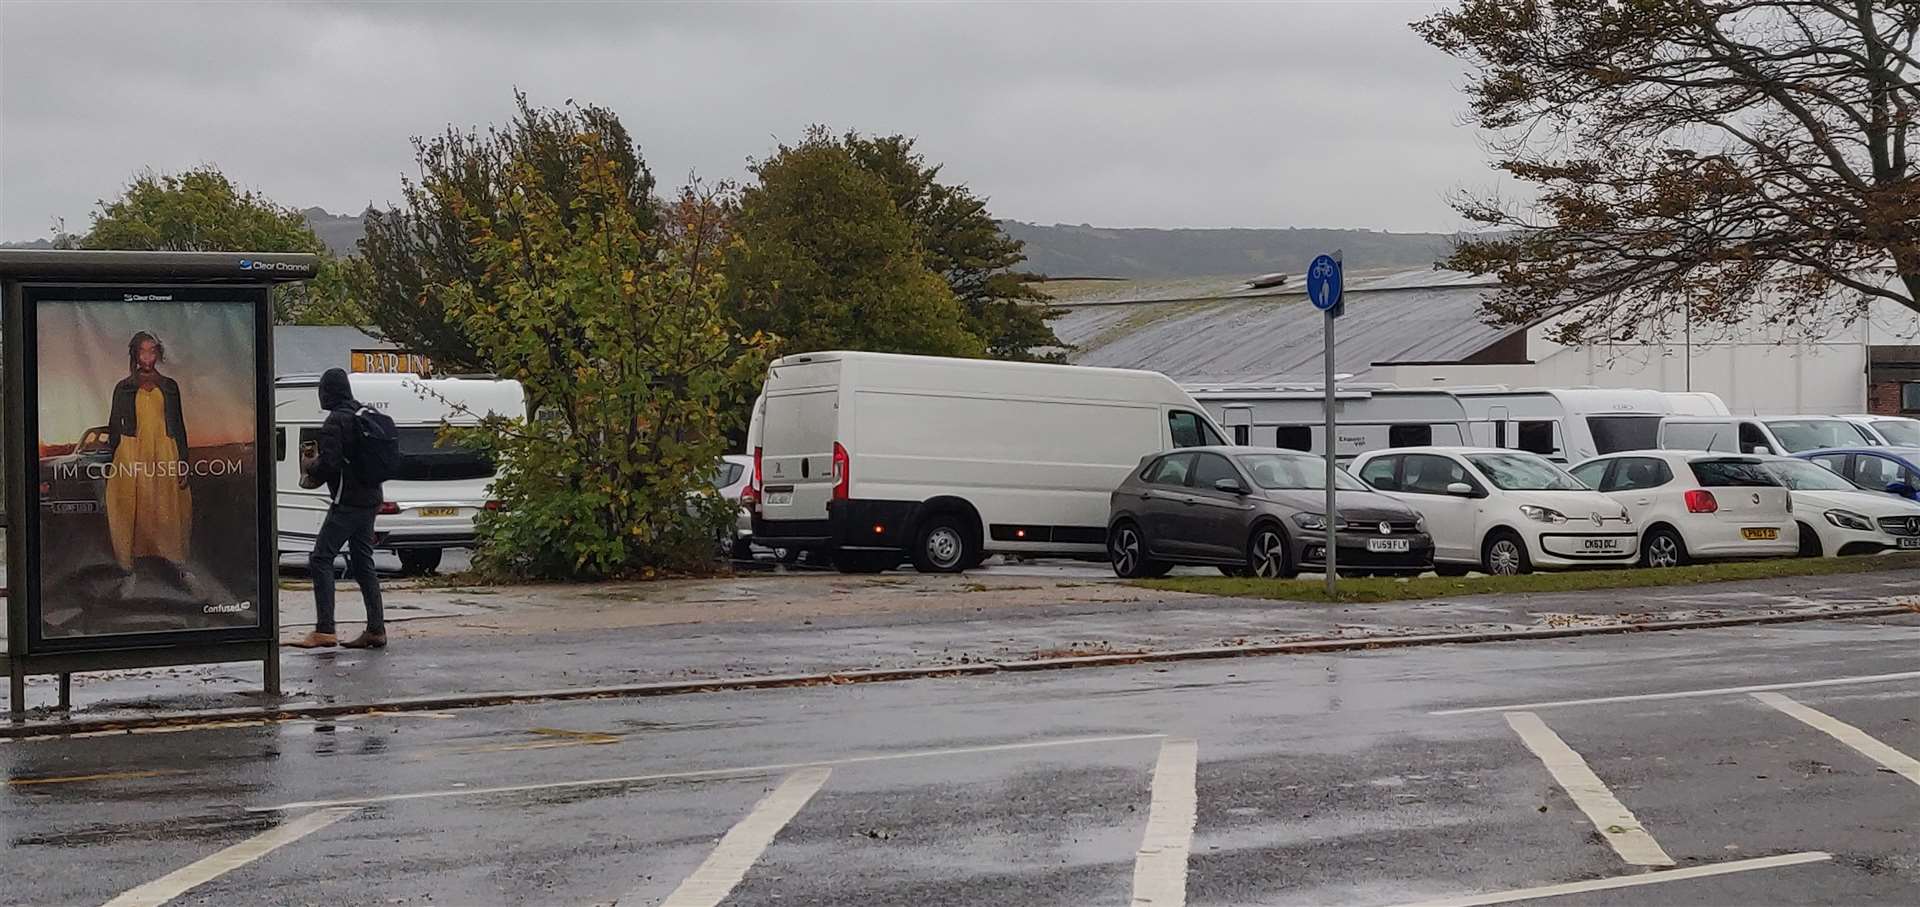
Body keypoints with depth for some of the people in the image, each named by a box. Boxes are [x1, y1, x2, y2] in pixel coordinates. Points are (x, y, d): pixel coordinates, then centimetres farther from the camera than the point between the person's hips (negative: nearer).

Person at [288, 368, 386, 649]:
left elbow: (329, 463, -21)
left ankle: (324, 630, -13)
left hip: (348, 503, -9)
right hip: (370, 500, 9)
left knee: (321, 560, -6)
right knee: (363, 563, 13)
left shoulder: (336, 421, -13)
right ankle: (376, 629, 11)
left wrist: (309, 467, 2)